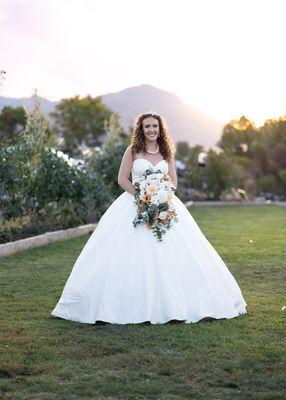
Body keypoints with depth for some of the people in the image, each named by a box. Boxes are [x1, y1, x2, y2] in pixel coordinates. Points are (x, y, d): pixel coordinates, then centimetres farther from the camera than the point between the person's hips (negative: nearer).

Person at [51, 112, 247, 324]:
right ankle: (133, 303, -4)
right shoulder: (132, 151, 3)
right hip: (135, 205, -3)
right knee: (132, 255, -10)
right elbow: (122, 179, 0)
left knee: (171, 254, -4)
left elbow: (173, 181, 12)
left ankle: (170, 302, 5)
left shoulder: (167, 153, 11)